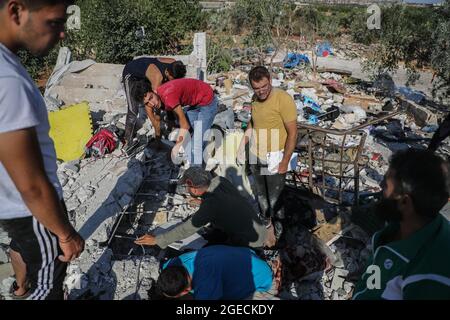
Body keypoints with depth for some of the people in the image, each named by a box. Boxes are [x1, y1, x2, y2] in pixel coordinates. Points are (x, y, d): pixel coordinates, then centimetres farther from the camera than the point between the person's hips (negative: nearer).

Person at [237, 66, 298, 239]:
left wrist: (285, 162, -17)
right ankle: (265, 219, 47)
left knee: (275, 197, 6)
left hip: (274, 157, -6)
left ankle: (280, 225, 32)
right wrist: (242, 146, 11)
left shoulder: (283, 99, -22)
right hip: (255, 155, 6)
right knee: (260, 193, 23)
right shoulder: (255, 98, -1)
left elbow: (293, 133, -19)